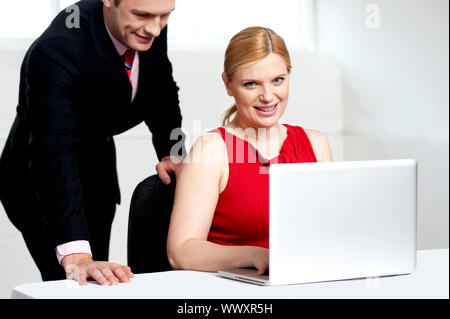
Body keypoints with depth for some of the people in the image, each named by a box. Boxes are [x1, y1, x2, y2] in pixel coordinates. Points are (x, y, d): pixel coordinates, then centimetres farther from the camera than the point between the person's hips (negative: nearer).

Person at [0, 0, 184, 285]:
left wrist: (173, 152, -20)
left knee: (98, 282, 16)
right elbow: (55, 154, -44)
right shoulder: (56, 51, -37)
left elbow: (160, 91, 0)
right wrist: (75, 256, -51)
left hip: (99, 172, 7)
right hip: (42, 184, -7)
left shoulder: (151, 26, -16)